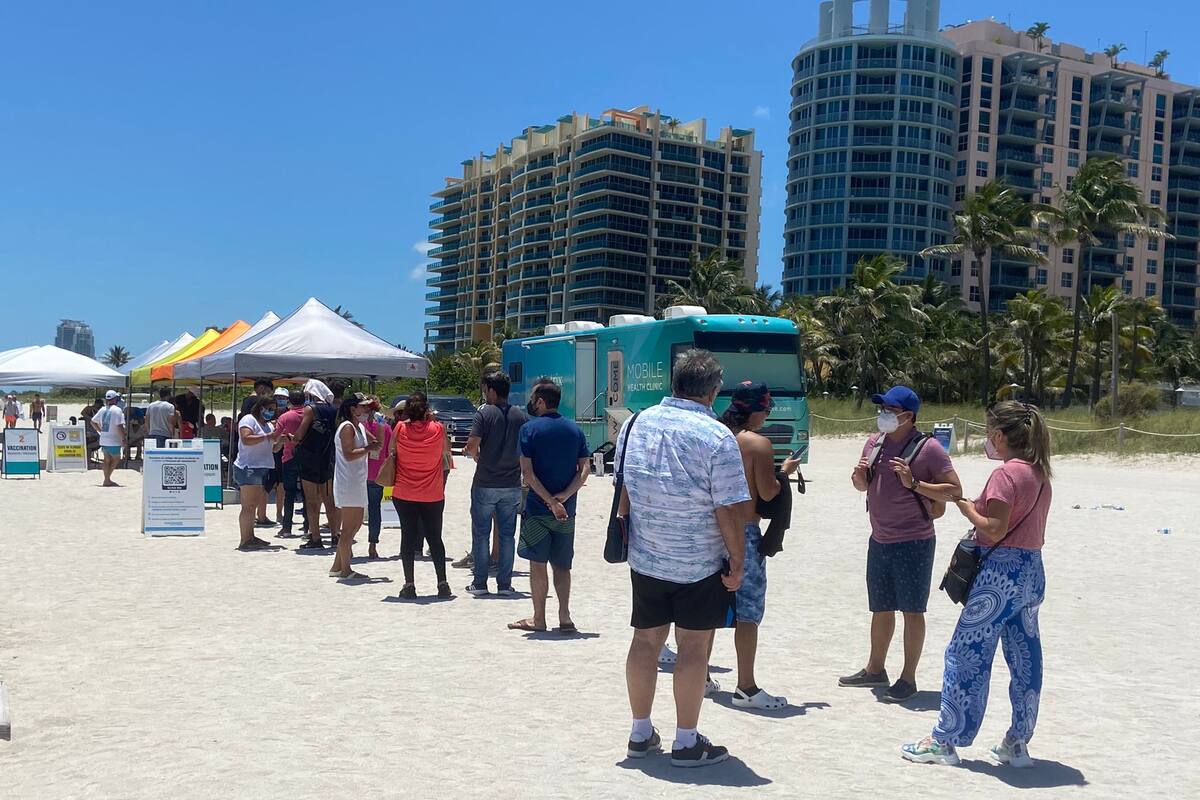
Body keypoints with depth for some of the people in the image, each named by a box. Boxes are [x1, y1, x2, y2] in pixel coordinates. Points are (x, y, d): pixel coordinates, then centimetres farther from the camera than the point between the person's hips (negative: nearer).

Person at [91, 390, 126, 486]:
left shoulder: (102, 410, 9)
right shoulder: (117, 410, -15)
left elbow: (93, 422, 17)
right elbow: (119, 426, -20)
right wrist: (123, 439, -13)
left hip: (103, 440, 7)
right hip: (114, 441, -7)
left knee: (107, 460, 14)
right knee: (116, 459, 6)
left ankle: (107, 480, 18)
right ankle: (107, 480, 1)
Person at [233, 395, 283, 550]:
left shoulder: (269, 425, 23)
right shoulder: (249, 420, -4)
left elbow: (273, 449, 23)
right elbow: (246, 439, -21)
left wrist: (281, 440, 4)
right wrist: (267, 436, -21)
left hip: (263, 469, 9)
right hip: (248, 468, -9)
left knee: (252, 506, 11)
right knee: (248, 506, -11)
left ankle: (250, 537, 14)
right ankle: (244, 541, -11)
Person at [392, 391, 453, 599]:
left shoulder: (400, 428, -8)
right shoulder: (438, 429, -9)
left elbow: (392, 450, 8)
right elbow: (446, 450, 9)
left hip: (404, 494, 0)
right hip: (433, 495, 0)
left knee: (408, 537, 7)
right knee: (435, 538, 10)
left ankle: (409, 584, 4)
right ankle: (442, 584, 10)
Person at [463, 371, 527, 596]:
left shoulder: (484, 414, -9)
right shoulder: (520, 416, 3)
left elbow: (472, 446, -18)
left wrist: (477, 458, 2)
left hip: (485, 484, -3)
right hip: (512, 485, 3)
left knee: (481, 534, 6)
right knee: (507, 535, 9)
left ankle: (480, 583, 9)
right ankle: (504, 584, 11)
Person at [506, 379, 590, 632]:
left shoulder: (530, 429, -7)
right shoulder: (574, 430, 7)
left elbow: (527, 472, -14)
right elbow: (584, 469, -1)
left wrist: (551, 501, -15)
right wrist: (563, 497, -9)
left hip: (537, 507, -4)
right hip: (566, 511, 4)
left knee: (538, 563, 5)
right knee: (562, 565, 13)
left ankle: (538, 619, 11)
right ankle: (565, 617, 7)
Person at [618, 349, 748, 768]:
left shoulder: (635, 425, 2)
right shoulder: (717, 438, -16)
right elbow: (728, 511, -16)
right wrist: (736, 565, -6)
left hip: (644, 558, 5)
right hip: (700, 564, -5)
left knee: (646, 640, 14)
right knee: (693, 646, 5)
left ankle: (640, 734, 24)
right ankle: (687, 742, 14)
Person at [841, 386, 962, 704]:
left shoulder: (928, 449, -12)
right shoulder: (874, 443, 7)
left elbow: (955, 491, -14)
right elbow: (863, 486, 19)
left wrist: (914, 483, -24)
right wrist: (859, 475, -4)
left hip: (913, 543, -6)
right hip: (879, 541, 7)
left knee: (912, 610, 2)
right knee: (880, 609, 17)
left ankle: (908, 678, 12)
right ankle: (875, 669, 30)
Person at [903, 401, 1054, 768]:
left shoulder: (1005, 474, -15)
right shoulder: (1040, 474, 11)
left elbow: (994, 530, -21)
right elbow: (1023, 524, 14)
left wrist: (967, 508, -6)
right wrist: (978, 508, 11)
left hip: (1001, 572, -9)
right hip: (1032, 571, 9)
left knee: (966, 654, -1)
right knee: (1025, 659, 12)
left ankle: (944, 741, 5)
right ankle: (1018, 743, 20)